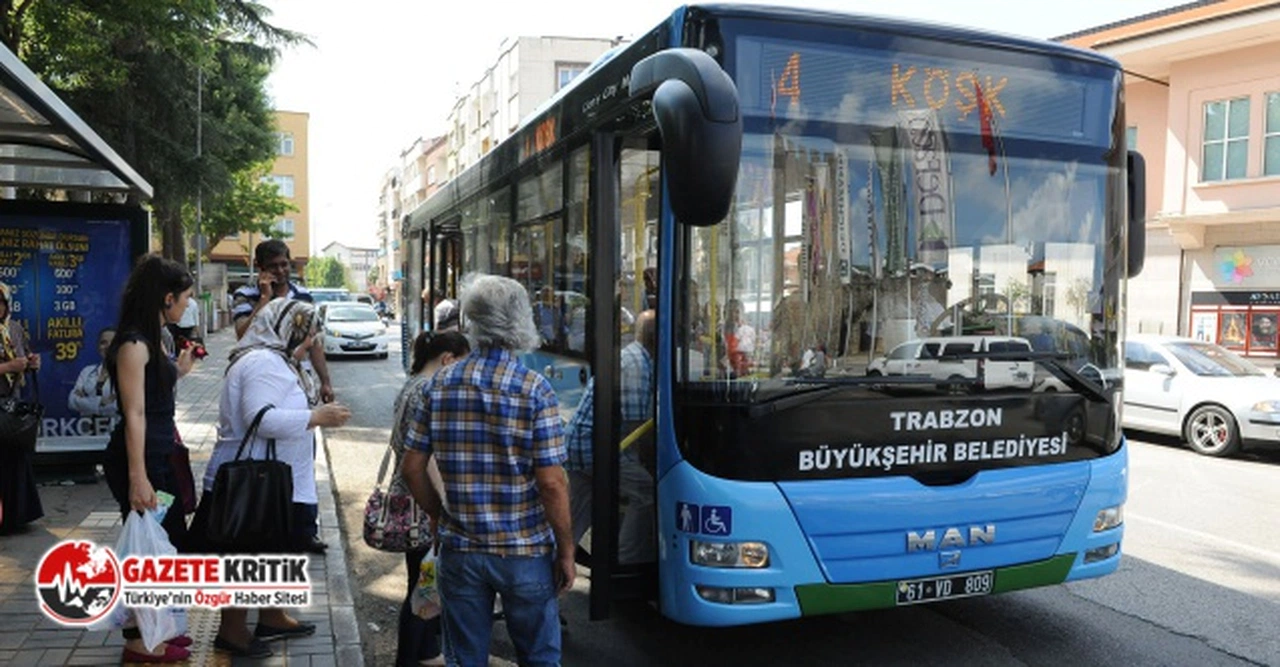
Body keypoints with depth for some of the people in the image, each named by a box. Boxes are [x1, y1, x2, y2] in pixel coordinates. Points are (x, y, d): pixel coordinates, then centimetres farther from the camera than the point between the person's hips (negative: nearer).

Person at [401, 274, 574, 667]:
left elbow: (412, 468, 1)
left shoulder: (442, 385, -2)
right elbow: (552, 484, -15)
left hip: (459, 550, 3)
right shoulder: (535, 390, -13)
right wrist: (566, 551, -4)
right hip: (526, 551, -3)